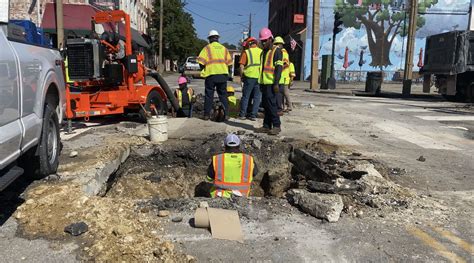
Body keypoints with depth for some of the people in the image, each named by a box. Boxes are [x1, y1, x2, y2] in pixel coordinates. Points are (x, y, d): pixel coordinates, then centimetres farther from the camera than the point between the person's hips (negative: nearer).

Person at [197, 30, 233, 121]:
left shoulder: (207, 48, 2)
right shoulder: (224, 49, 14)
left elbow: (201, 62, -5)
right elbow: (229, 63, 12)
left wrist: (203, 71, 9)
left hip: (211, 75, -3)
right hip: (223, 74, 3)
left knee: (209, 95, 4)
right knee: (223, 95, 10)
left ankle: (207, 115, 5)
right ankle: (226, 114, 7)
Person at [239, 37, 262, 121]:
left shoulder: (246, 52, 0)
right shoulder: (262, 52, 11)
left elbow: (242, 66, -5)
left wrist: (241, 76, 5)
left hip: (249, 76, -3)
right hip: (260, 77, 3)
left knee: (246, 96, 6)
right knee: (257, 97, 7)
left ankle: (242, 114, 9)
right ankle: (253, 115, 6)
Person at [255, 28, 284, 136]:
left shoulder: (276, 51, -5)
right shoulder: (264, 52, 21)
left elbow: (279, 67, -13)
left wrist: (276, 83, -20)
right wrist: (260, 82, 21)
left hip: (272, 83, -8)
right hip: (264, 82, 8)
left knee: (271, 104, -11)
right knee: (266, 105, 8)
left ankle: (277, 126, -4)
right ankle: (267, 126, 13)